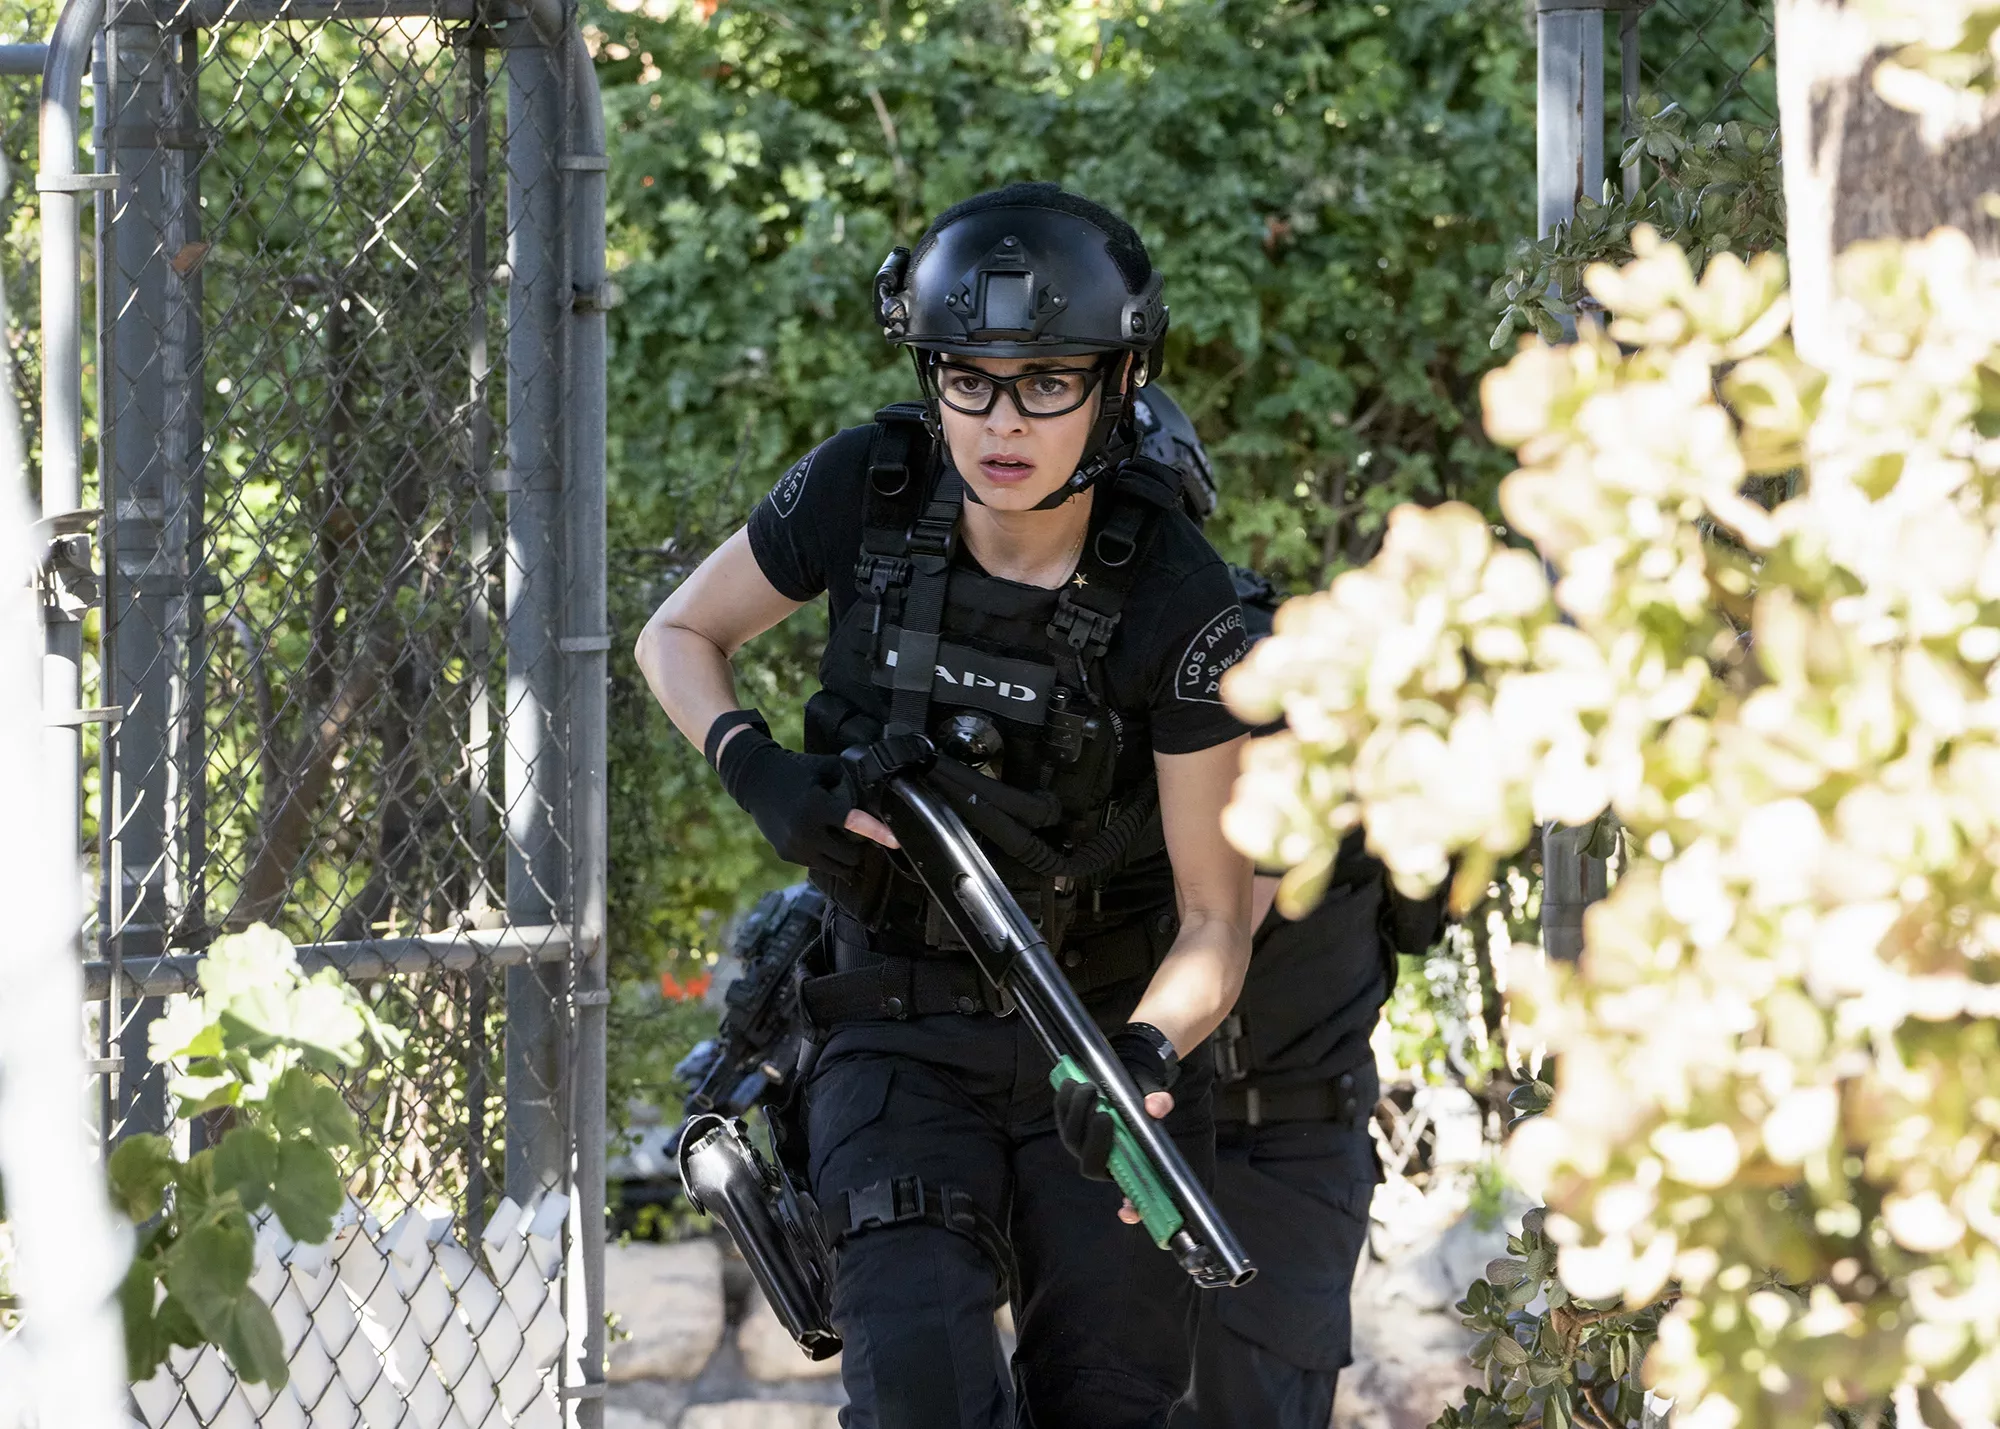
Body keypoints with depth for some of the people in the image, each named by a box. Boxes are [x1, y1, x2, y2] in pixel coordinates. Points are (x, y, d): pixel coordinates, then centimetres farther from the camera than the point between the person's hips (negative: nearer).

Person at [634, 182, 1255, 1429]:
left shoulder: (1178, 601, -16)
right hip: (902, 1039, 0)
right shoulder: (867, 491, -11)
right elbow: (679, 636, 6)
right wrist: (757, 771, -15)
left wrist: (1145, 1054, -33)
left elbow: (1216, 913, -12)